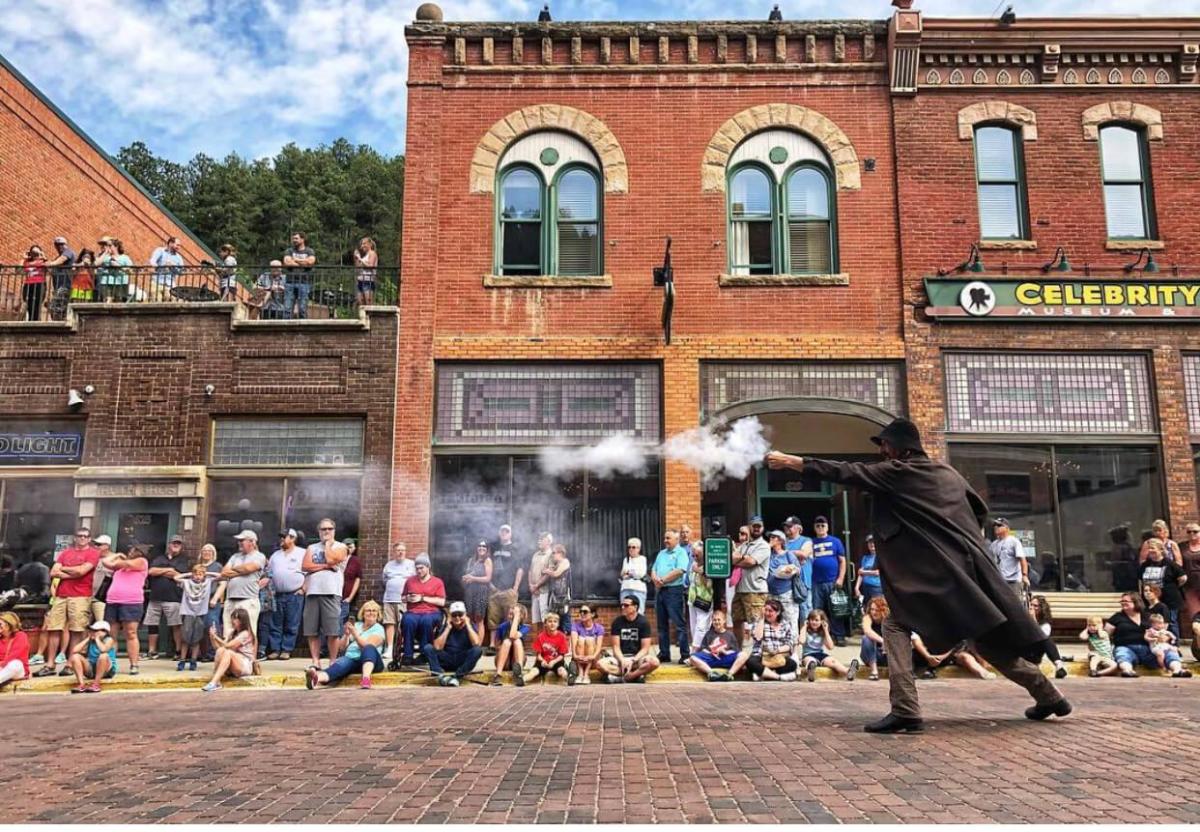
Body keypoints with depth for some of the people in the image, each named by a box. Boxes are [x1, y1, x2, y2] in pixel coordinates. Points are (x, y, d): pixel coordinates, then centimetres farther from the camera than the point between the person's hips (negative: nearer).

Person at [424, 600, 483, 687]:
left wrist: (468, 625, -15)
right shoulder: (446, 626, 1)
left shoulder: (470, 626, -3)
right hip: (447, 661, 2)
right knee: (427, 647, -18)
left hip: (464, 662, -1)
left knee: (478, 650, -30)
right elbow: (437, 647, -14)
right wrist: (448, 628, -12)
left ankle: (457, 676, -27)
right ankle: (441, 675, -32)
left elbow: (477, 643, -24)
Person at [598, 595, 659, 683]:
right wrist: (622, 660, -20)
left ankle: (620, 677, -28)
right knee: (600, 663, -28)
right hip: (621, 657, 1)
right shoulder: (617, 622, 1)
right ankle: (636, 675, -25)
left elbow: (645, 648, -7)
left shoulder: (643, 622, -4)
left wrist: (632, 661, -21)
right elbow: (616, 647, -2)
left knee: (654, 662, -34)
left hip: (637, 657, -1)